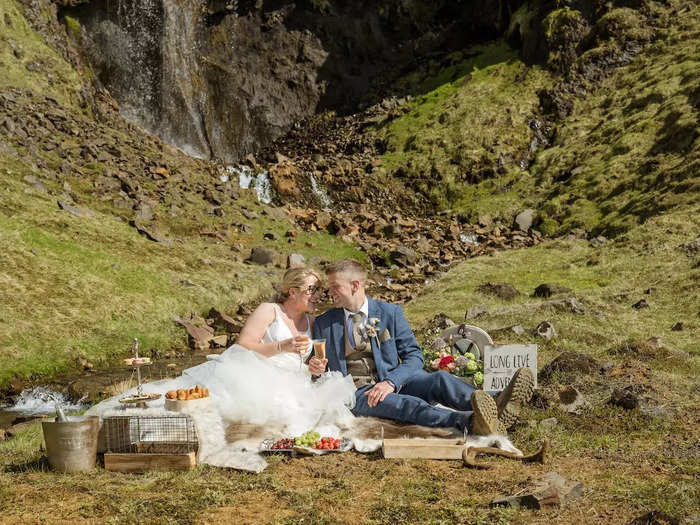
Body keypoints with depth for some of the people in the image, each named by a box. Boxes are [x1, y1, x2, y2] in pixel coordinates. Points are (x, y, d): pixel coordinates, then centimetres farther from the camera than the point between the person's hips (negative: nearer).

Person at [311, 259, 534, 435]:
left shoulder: (390, 312, 8)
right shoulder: (323, 323, 10)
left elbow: (414, 356, 2)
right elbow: (319, 370, 17)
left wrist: (390, 382, -18)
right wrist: (314, 368, -9)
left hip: (393, 382, 2)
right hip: (355, 393, -2)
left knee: (438, 379, -28)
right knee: (403, 404, -35)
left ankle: (497, 408, -53)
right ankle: (471, 421, -61)